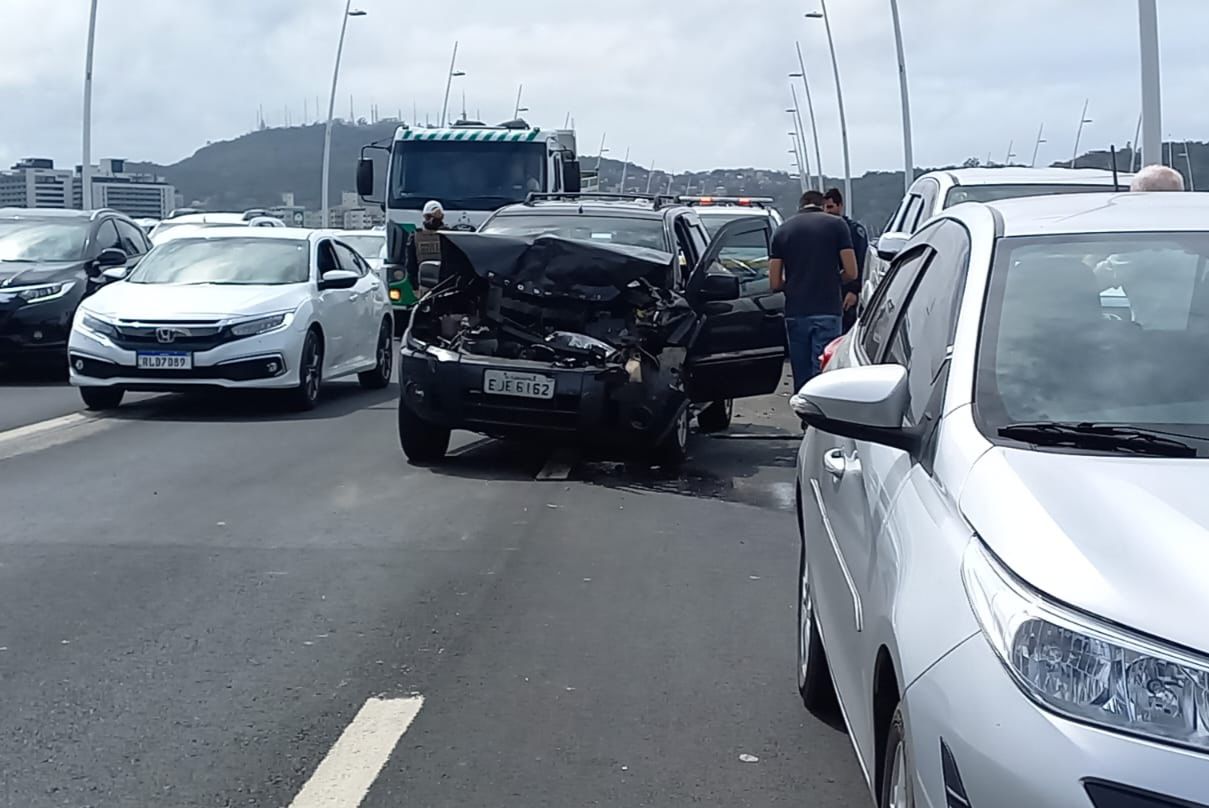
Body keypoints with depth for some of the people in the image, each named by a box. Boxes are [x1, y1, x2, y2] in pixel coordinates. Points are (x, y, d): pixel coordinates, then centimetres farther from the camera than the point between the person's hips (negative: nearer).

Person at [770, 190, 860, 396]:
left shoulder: (783, 230, 8)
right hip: (827, 311, -3)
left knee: (801, 379, 11)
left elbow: (775, 283, 4)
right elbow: (851, 272, -3)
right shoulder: (836, 225, 1)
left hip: (795, 313, 3)